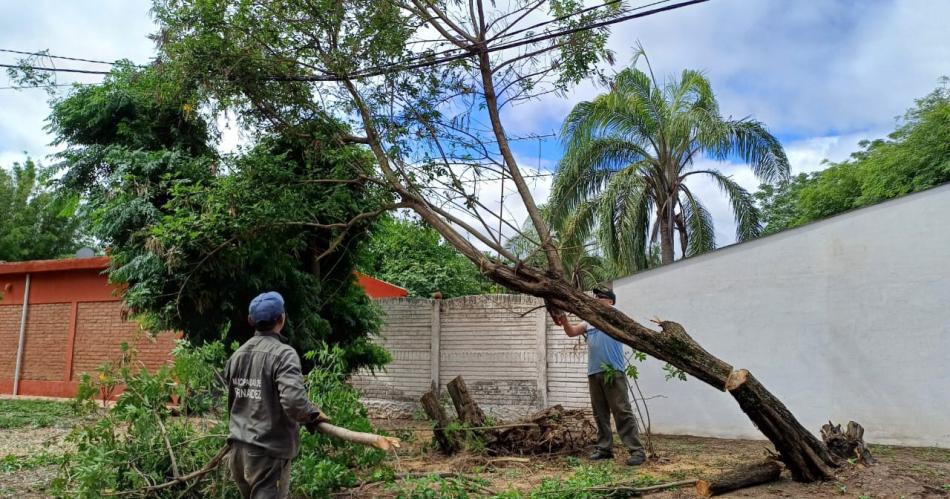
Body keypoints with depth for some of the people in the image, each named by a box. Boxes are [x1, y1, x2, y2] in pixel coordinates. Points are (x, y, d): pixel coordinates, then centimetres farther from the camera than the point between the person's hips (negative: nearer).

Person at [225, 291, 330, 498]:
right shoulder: (283, 353, -15)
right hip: (268, 451, -7)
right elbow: (293, 400, -27)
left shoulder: (237, 354, 7)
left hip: (238, 447, 7)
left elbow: (232, 402, 14)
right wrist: (314, 415, -10)